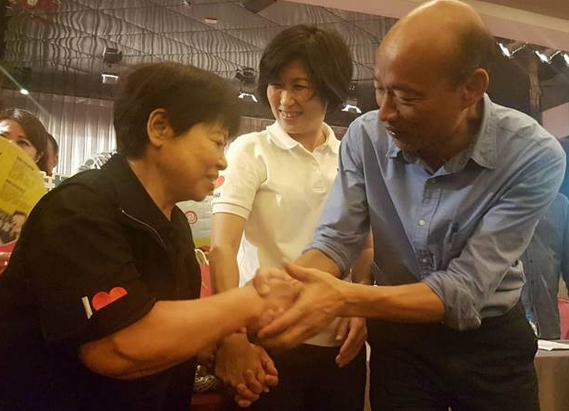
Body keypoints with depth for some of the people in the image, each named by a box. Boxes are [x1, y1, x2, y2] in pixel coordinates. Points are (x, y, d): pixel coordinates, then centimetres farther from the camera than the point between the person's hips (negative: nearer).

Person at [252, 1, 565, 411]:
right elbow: (335, 240, -15)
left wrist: (344, 298, -40)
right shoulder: (366, 137, -15)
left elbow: (463, 291, -27)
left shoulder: (535, 158, -23)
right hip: (399, 335, 2)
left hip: (490, 340, -1)